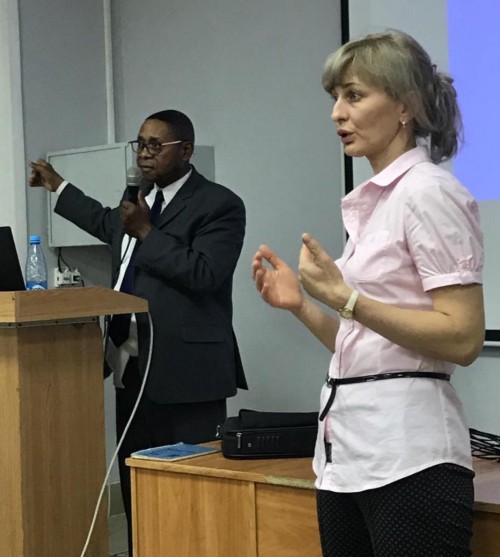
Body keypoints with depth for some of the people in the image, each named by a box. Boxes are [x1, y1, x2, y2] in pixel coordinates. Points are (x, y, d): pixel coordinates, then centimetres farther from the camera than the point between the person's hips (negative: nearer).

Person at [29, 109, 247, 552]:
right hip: (133, 369, 8)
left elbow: (204, 273, -20)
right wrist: (58, 187, 45)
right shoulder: (140, 199, 18)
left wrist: (146, 232, -18)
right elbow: (107, 223, 40)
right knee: (136, 489, 12)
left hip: (184, 372, -8)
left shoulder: (219, 205, -7)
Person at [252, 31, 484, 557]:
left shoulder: (427, 192, -10)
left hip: (406, 452, -8)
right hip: (347, 450, 8)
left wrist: (345, 297, -21)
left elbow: (463, 340, -18)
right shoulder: (370, 201, 14)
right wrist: (303, 305, 4)